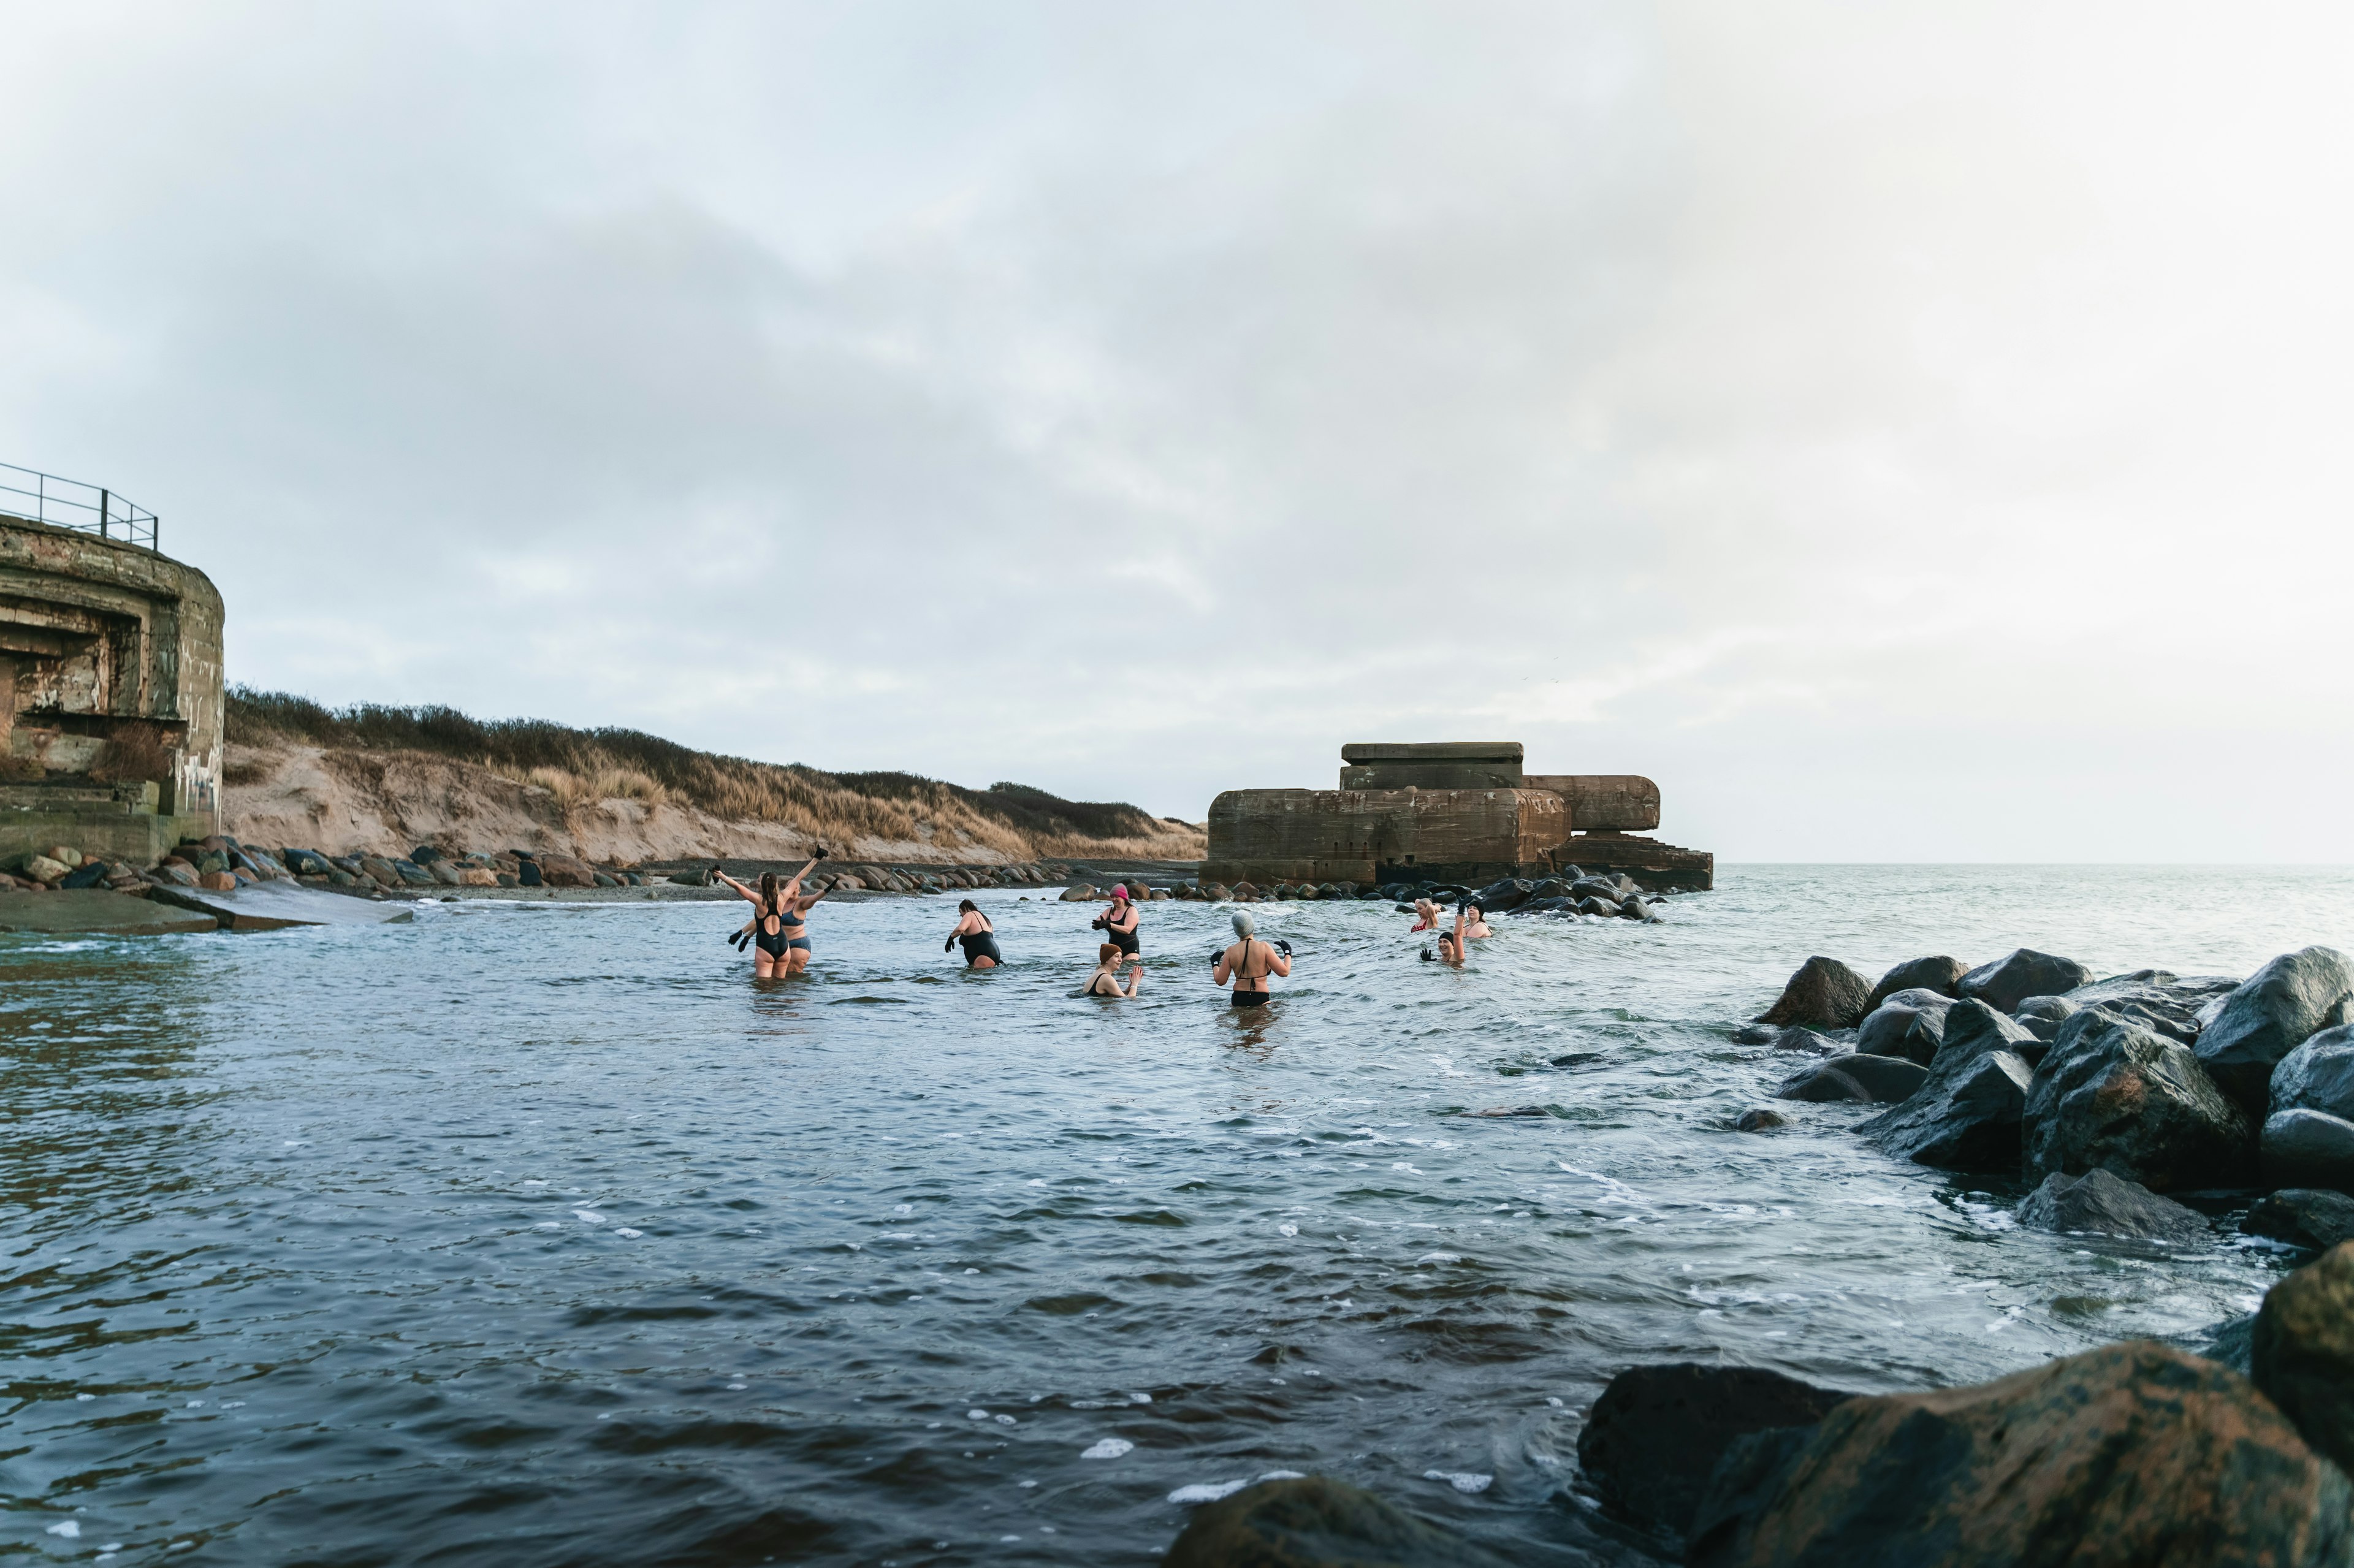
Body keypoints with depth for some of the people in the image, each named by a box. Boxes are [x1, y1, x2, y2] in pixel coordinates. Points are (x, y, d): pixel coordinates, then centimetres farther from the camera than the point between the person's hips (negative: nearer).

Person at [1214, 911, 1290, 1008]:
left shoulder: (1230, 952, 4)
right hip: (1260, 999, -2)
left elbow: (1220, 981, 9)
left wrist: (1215, 964, 27)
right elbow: (1284, 971, -2)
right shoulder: (1264, 947, -2)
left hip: (1238, 999, 2)